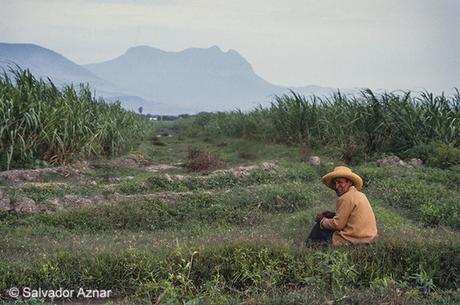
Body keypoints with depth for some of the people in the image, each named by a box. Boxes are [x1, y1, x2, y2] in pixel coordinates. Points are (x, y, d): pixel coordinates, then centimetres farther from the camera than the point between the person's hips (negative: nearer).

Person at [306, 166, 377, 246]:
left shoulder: (346, 198, -17)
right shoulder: (360, 194, 10)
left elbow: (337, 225, -16)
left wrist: (322, 220, 1)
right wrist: (334, 215, 11)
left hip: (354, 240, -9)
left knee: (319, 227, 4)